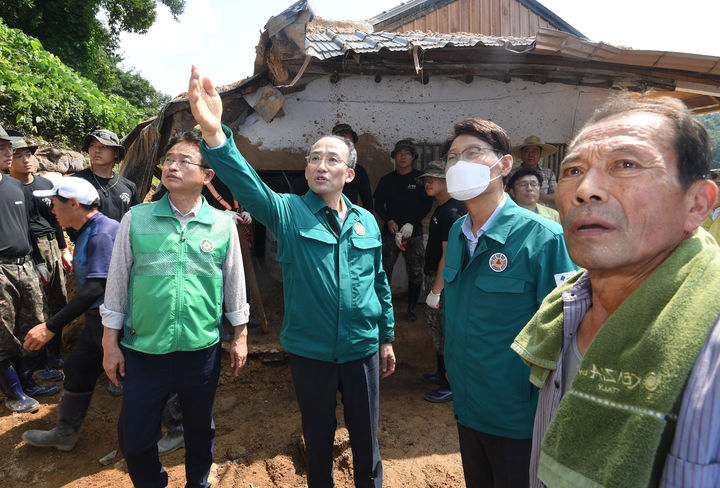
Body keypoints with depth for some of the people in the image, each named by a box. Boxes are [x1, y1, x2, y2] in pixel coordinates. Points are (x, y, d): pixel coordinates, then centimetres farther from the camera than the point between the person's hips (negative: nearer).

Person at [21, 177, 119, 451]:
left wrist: (52, 326, -28)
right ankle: (64, 434, 39)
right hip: (97, 318, 10)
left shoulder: (103, 232, -23)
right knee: (77, 370, 20)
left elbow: (97, 287, -30)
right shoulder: (87, 231, 10)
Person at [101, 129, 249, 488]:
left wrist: (240, 337, 7)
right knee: (135, 438, 12)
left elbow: (235, 285, 5)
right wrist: (110, 343, 3)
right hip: (143, 350, 0)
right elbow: (117, 284, 2)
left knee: (200, 431, 19)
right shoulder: (136, 219, -3)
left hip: (202, 349, 0)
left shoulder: (223, 225, -3)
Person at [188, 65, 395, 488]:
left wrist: (387, 338, 11)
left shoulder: (367, 222, 1)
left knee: (366, 441, 18)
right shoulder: (289, 212, -8)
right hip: (310, 353, -1)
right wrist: (214, 132, -44)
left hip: (362, 350, 2)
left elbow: (380, 283, 8)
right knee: (319, 441, 18)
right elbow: (248, 185, -28)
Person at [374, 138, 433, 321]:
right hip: (390, 231, 1)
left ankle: (412, 307, 15)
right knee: (384, 270, -4)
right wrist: (389, 221, -9)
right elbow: (378, 204, 8)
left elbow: (427, 204, 0)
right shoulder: (387, 180, 10)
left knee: (415, 272, 0)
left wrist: (411, 224, -10)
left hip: (414, 233, -1)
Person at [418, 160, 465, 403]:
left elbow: (448, 255, -24)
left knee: (444, 332, 0)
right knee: (436, 329, 21)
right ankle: (441, 374, 37)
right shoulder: (441, 209, 12)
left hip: (444, 281, -10)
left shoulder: (451, 212, -20)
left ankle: (451, 386, 14)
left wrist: (435, 291, -22)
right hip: (435, 276, 10)